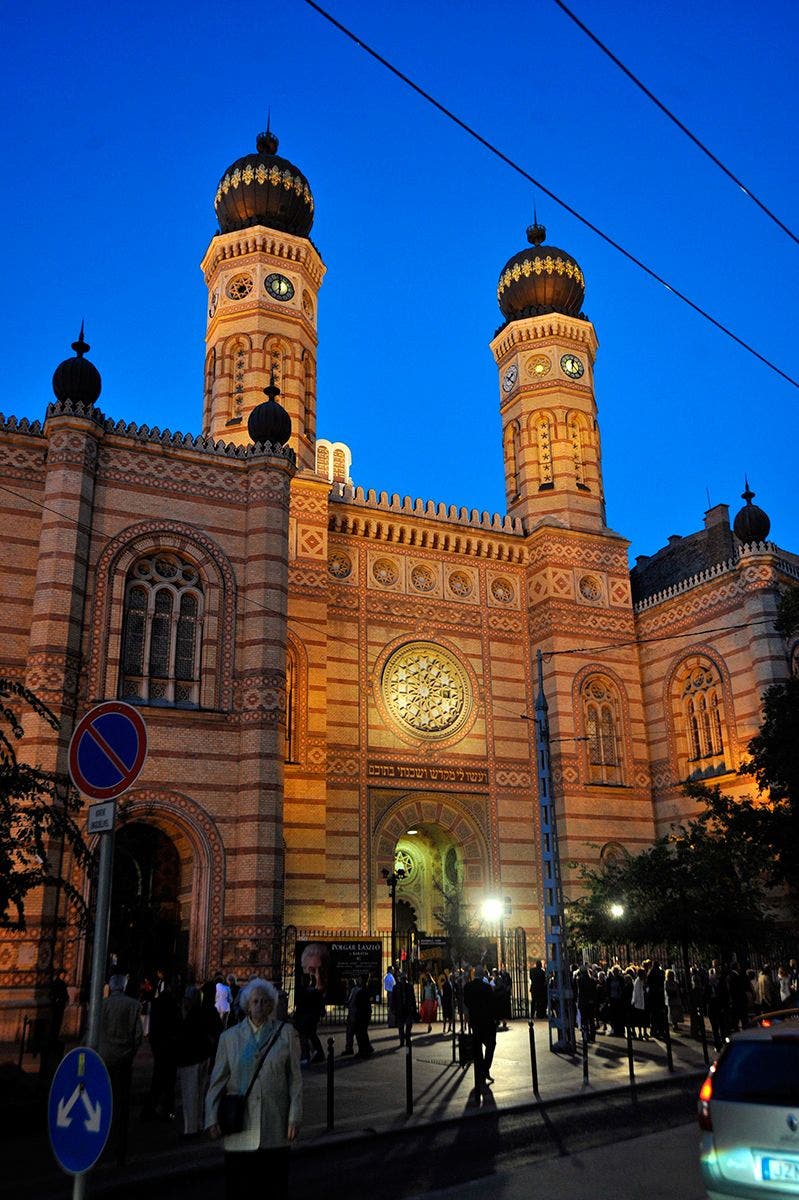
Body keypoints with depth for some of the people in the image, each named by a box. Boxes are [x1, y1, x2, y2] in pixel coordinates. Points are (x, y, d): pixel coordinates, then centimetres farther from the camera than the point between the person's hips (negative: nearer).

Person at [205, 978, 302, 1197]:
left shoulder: (286, 1033, 2)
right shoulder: (230, 1037, 5)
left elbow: (295, 1079, 2)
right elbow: (217, 1081, 7)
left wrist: (294, 1118, -3)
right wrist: (211, 1119, 0)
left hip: (274, 1126, 0)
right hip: (240, 1125, 1)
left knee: (276, 1187, 5)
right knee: (237, 1188, 2)